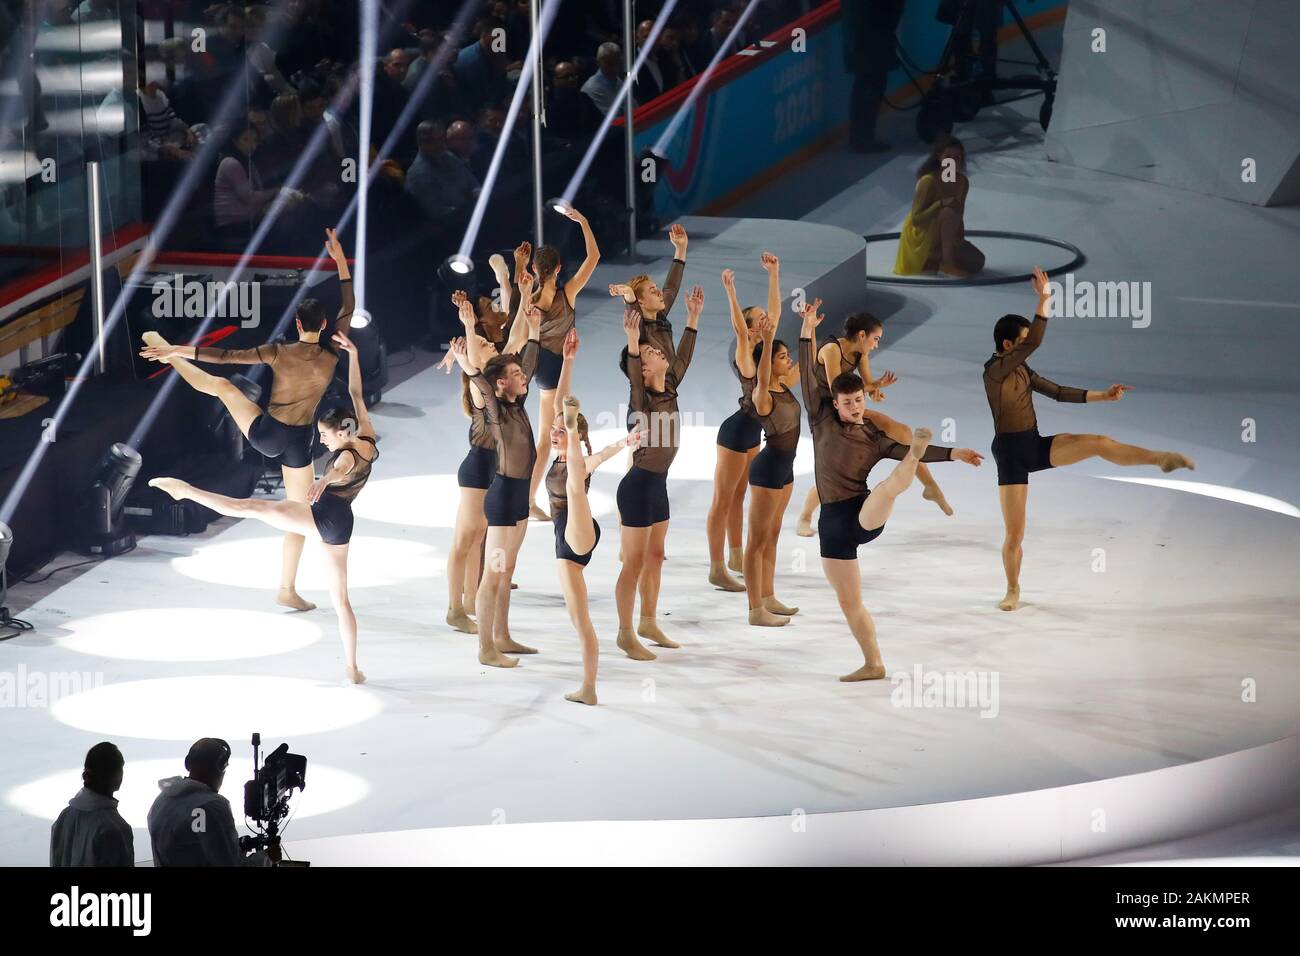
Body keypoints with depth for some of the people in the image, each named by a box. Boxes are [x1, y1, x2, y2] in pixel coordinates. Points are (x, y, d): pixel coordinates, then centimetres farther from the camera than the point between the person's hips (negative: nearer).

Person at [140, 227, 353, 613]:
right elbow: (349, 308, 3)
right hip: (298, 443, 0)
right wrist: (340, 261, 7)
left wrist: (177, 350, -8)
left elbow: (224, 356, -13)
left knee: (221, 384, 23)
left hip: (263, 433, 0)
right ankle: (287, 590, 14)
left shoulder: (279, 352, -13)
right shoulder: (332, 354, -9)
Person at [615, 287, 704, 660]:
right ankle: (626, 634, 3)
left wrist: (692, 319, 15)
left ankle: (648, 624, 28)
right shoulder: (643, 398, -17)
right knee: (635, 561, -3)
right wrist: (632, 341, -53)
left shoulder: (669, 390, 4)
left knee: (654, 557, 16)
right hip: (638, 485, -8)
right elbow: (632, 373, -37)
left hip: (658, 484, 8)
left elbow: (683, 358, 16)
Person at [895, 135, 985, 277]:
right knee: (949, 212, -34)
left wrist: (961, 241, -7)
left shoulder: (963, 182, -1)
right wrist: (941, 204, -34)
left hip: (943, 238, 7)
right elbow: (916, 219, -24)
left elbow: (959, 217, 7)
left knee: (977, 262, -7)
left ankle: (934, 262, 8)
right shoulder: (928, 181, -22)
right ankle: (947, 264, -27)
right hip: (921, 239, -7)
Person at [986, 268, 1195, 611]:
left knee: (1098, 443, -14)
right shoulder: (994, 370, -16)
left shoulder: (1022, 371, 9)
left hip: (1036, 445, 6)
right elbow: (1035, 344, -27)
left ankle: (1160, 459, -14)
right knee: (1014, 532, -2)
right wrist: (1045, 301, -29)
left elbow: (1058, 392, 15)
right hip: (1010, 453, -6)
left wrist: (1102, 396, 11)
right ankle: (1012, 591, 18)